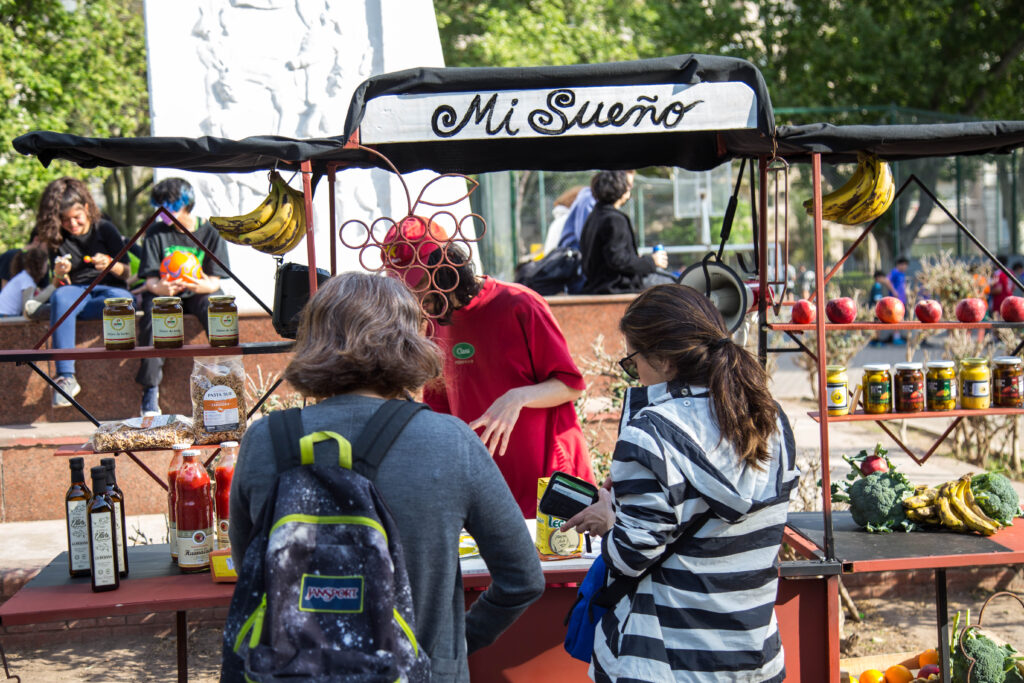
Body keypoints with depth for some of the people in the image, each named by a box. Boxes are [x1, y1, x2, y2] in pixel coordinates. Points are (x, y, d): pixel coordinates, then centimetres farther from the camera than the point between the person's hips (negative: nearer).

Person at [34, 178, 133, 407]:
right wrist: (59, 275, -18)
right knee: (60, 297, -37)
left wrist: (110, 265, -19)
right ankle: (65, 377, -43)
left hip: (108, 290, -1)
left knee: (123, 300, -39)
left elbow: (127, 273, 4)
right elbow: (60, 287, 6)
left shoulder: (105, 229, 3)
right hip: (76, 292, 1)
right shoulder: (57, 239, 8)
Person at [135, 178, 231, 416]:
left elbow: (215, 281, -6)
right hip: (165, 292, 1)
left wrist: (203, 286, -31)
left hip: (198, 292, 0)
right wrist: (158, 287, -31)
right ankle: (150, 390, -25)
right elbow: (150, 278, -5)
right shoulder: (156, 233, 1)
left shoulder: (209, 233, -1)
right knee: (152, 316, -32)